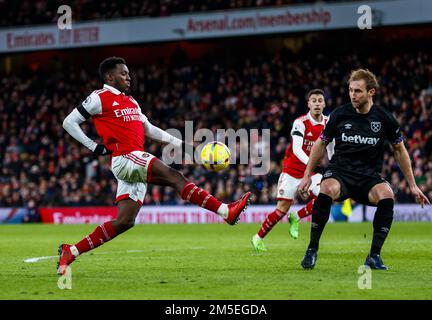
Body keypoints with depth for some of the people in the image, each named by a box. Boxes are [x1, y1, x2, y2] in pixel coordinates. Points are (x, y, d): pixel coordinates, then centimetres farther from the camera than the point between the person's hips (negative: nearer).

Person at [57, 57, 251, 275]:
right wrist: (93, 147, -5)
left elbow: (149, 130, 29)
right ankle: (226, 211, -32)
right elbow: (69, 122, 1)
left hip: (136, 164, 9)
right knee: (173, 176, -22)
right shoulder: (100, 98, 1)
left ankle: (71, 251, 9)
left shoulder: (130, 102, 25)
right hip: (124, 158, -9)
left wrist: (180, 144, 20)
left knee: (125, 222, 3)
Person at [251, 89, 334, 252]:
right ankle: (258, 237, 11)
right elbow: (296, 149, -30)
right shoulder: (300, 122, -18)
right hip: (292, 170, -5)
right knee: (283, 208, -7)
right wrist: (311, 163, -45)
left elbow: (330, 149, 12)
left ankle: (296, 217, 3)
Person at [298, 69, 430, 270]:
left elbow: (399, 150, 12)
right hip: (339, 171, -1)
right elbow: (321, 143, 12)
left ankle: (374, 256, -20)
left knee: (387, 196, -32)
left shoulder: (384, 118, -1)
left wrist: (412, 185, 12)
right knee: (327, 190, -36)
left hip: (369, 176, 1)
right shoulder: (340, 114, -1)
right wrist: (307, 175, 8)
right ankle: (312, 249, -21)